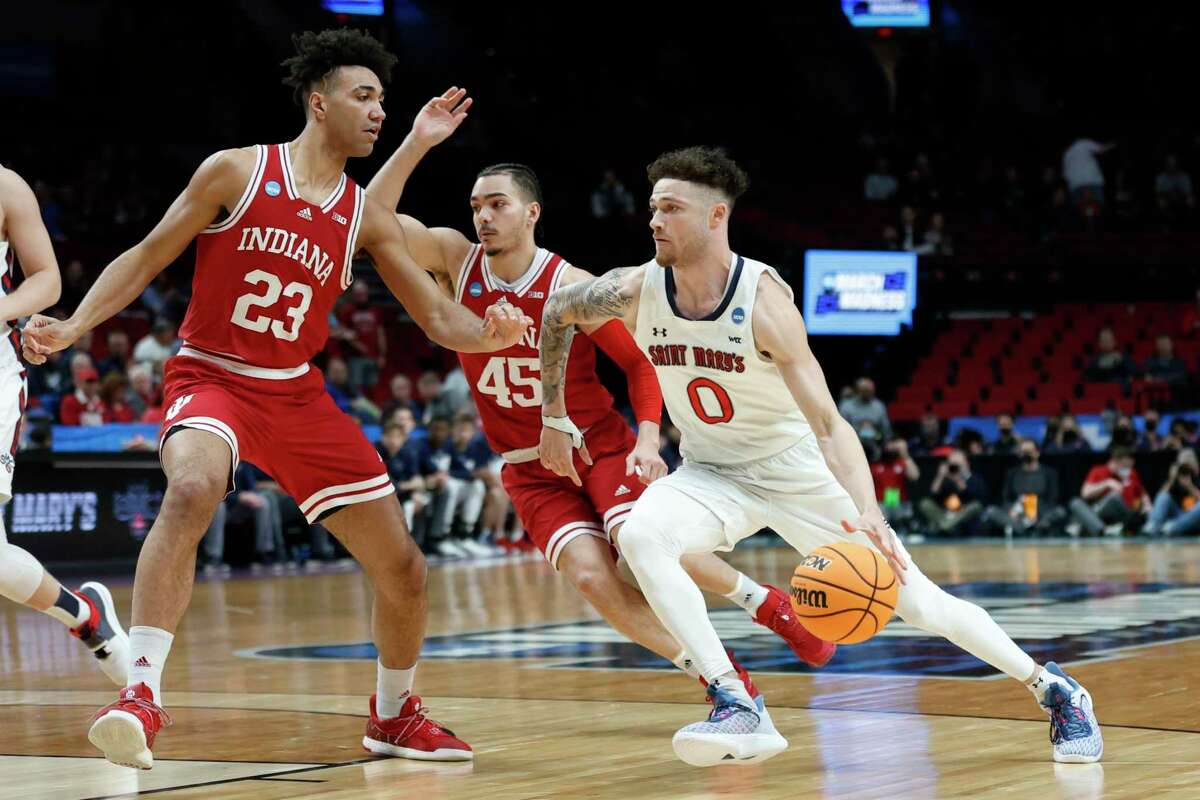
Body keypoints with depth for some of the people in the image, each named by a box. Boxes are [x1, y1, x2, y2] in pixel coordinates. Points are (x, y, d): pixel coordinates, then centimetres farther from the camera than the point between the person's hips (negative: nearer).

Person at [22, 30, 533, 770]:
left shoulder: (367, 218, 4)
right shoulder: (236, 172, -6)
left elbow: (439, 318, 3)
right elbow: (147, 258, -2)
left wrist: (490, 333, -19)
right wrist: (72, 328, -14)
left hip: (297, 395, 5)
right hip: (211, 377, -5)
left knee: (403, 568, 5)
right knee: (193, 487, -39)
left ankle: (395, 715, 31)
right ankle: (142, 692, -38)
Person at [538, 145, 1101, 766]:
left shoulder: (764, 300, -26)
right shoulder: (636, 291, -15)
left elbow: (828, 423, -31)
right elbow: (556, 313, 8)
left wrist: (866, 515, -46)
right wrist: (555, 417, 9)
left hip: (796, 469, -3)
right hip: (710, 474, 3)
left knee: (919, 602, -3)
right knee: (640, 537, -30)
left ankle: (1055, 690, 18)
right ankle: (738, 710, -31)